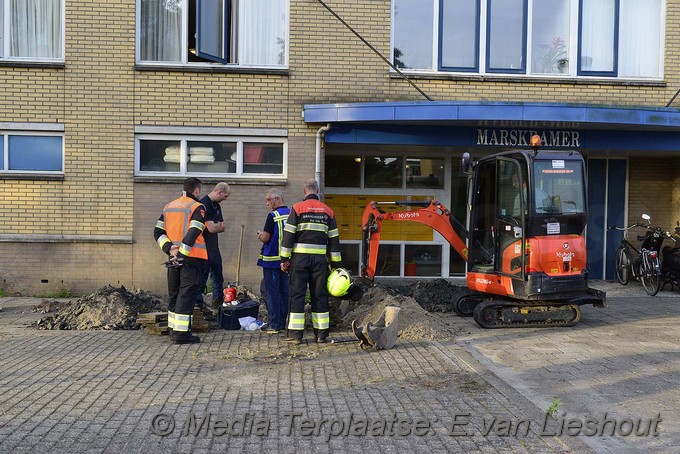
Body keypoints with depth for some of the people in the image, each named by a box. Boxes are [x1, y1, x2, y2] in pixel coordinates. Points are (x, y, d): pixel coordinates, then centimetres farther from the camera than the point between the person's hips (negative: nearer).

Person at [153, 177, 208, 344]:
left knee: (174, 293, 15)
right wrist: (181, 253, -19)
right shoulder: (197, 207, -8)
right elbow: (193, 234, -20)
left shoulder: (168, 207, 14)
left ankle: (174, 330, 24)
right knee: (186, 294, -3)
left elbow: (158, 232, 9)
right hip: (192, 258, -7)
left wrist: (169, 248, -1)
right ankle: (181, 333, -3)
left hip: (174, 258, 7)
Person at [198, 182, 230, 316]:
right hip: (204, 248, -9)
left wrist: (216, 226, -10)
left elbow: (222, 227, 10)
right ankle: (198, 305, 8)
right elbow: (211, 228, -22)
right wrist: (219, 225, -2)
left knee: (218, 278, 14)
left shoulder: (217, 206, 12)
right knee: (202, 279, -2)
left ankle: (217, 307, 25)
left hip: (214, 247, 9)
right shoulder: (205, 204, -18)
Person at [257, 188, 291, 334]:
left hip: (272, 260, -7)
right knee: (285, 291, 11)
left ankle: (274, 325, 2)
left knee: (272, 293, 0)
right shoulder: (291, 214, 7)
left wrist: (260, 234, 7)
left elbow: (265, 238, -16)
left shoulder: (273, 216, -14)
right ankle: (283, 323, 18)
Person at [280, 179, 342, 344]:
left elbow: (288, 235, -5)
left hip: (300, 257, -3)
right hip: (320, 259, 3)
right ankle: (321, 334, 12)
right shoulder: (328, 211, 10)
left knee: (297, 294, 2)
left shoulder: (297, 208, -1)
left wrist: (284, 259, -1)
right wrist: (336, 264, 14)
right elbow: (334, 239, 11)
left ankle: (295, 334, 2)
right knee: (320, 295, 9)